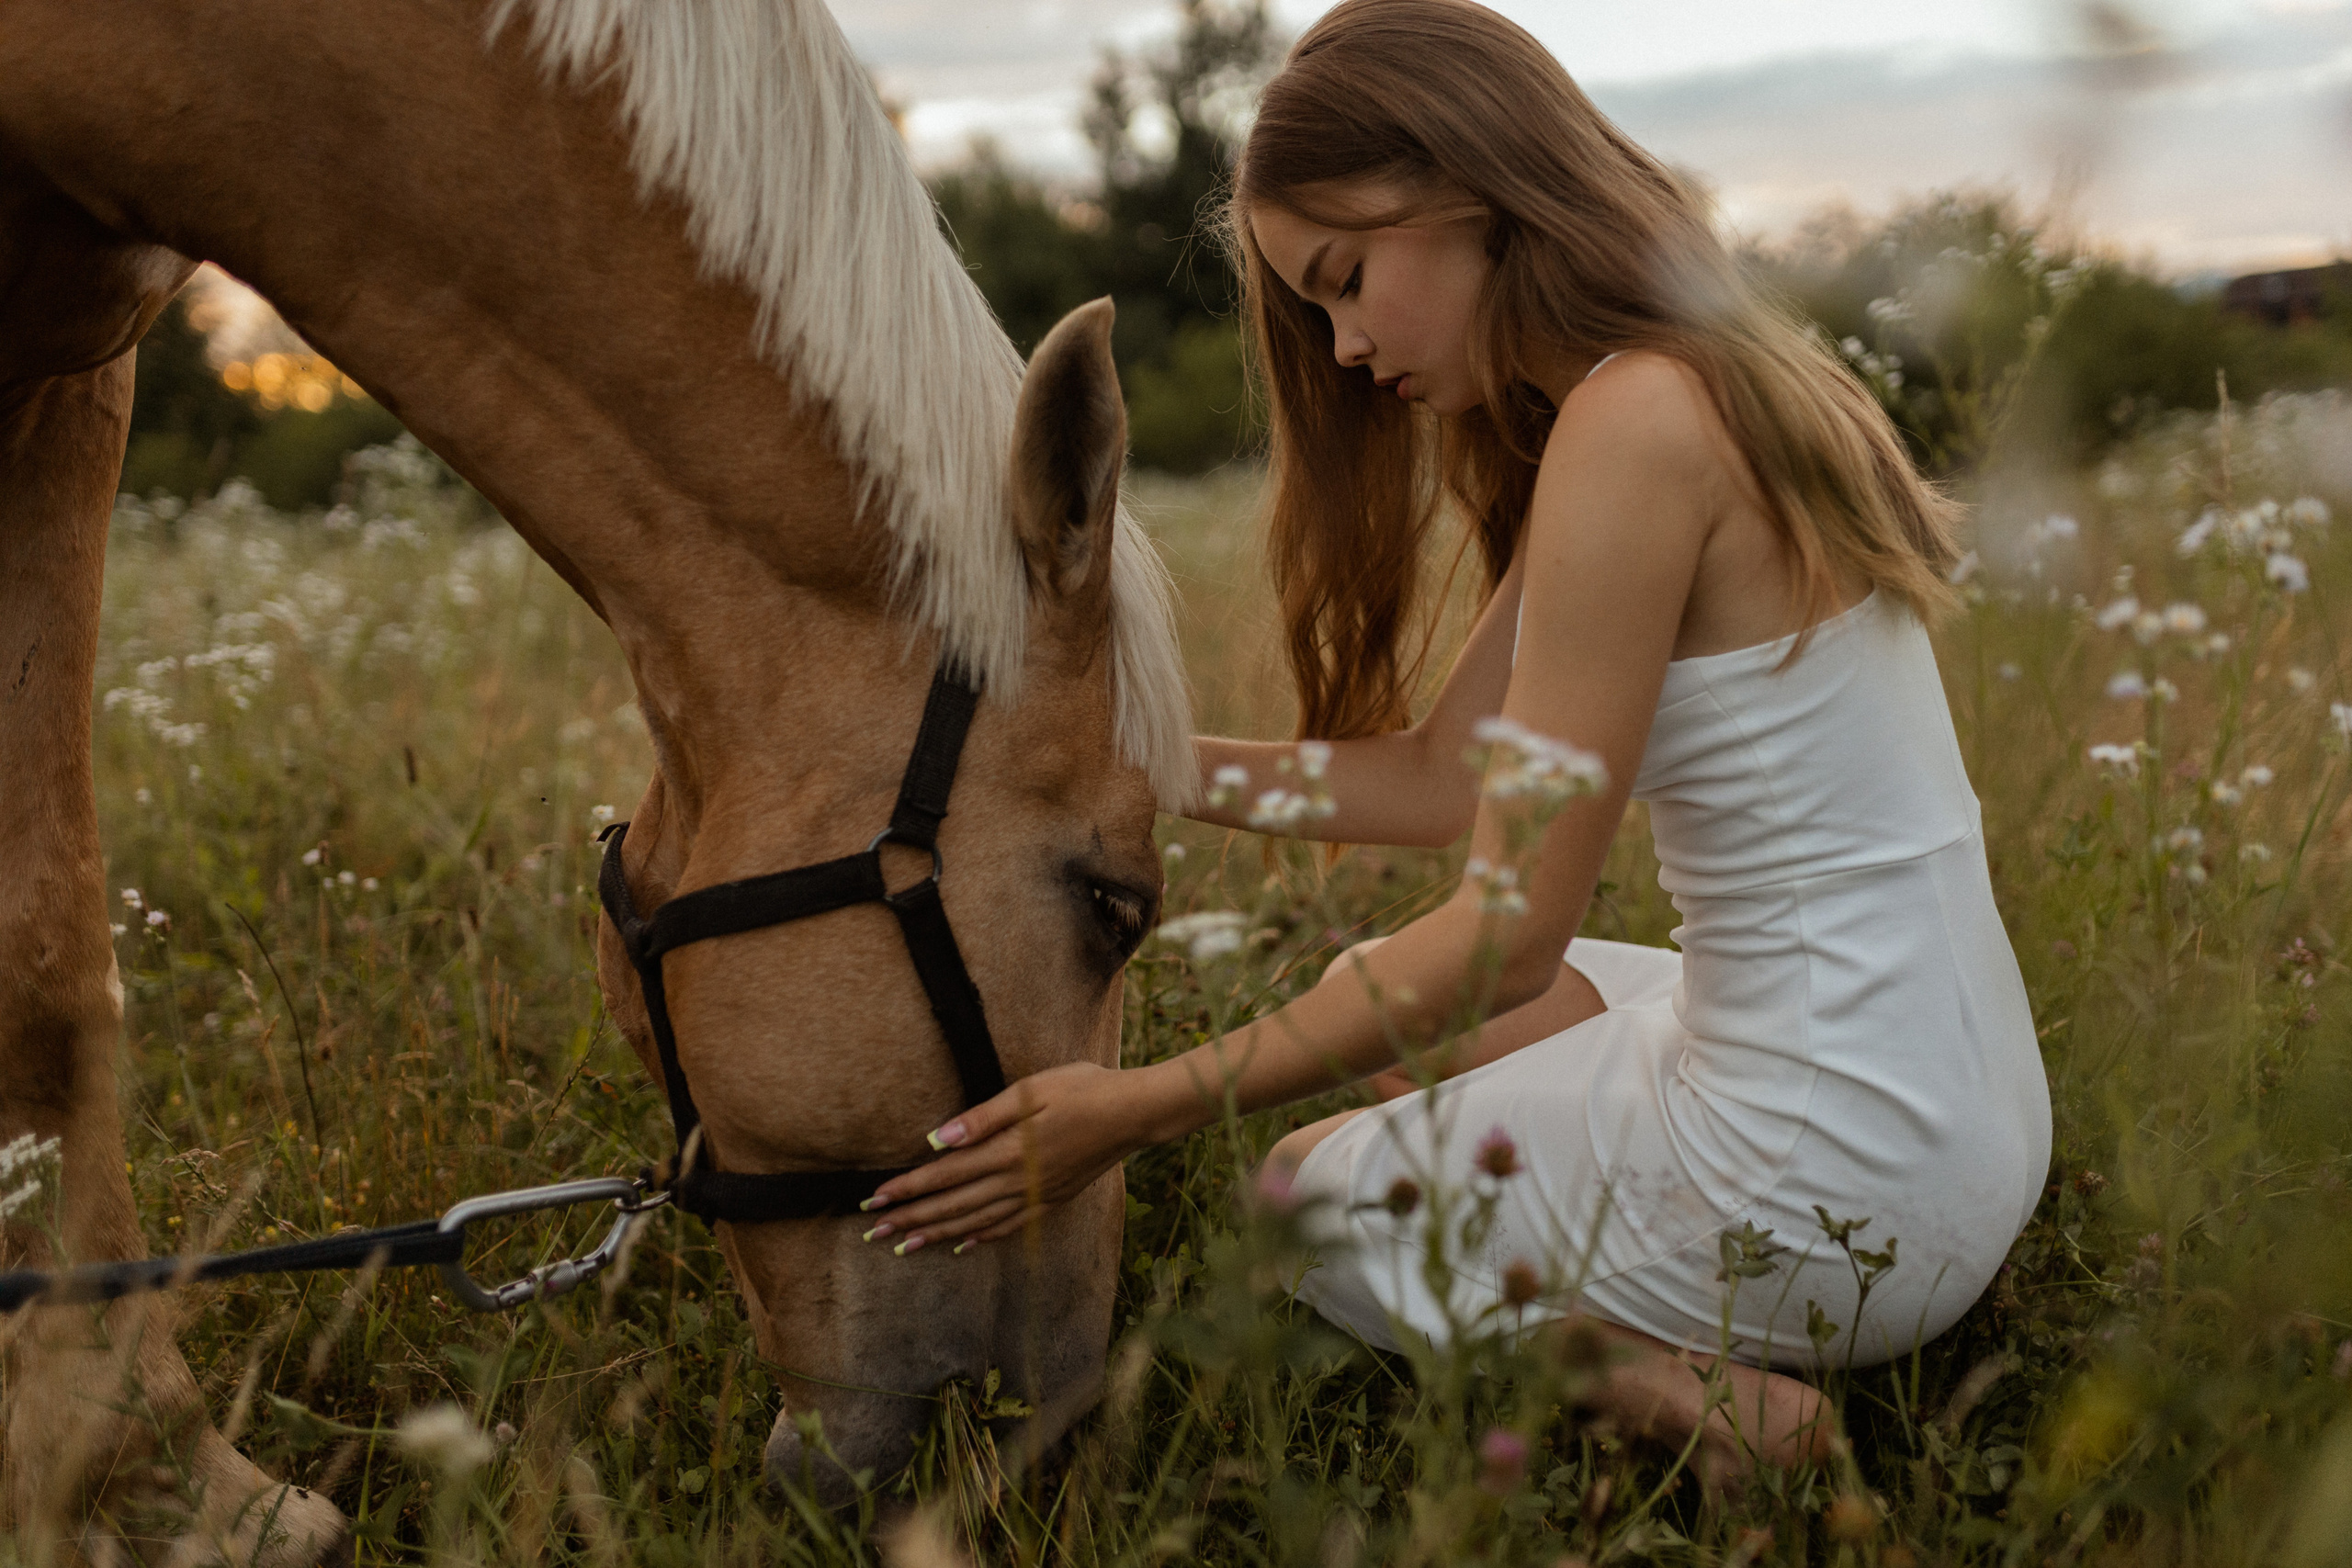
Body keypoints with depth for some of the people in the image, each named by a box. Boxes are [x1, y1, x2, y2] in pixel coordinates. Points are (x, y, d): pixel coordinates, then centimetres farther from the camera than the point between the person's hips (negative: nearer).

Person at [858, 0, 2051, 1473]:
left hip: (1837, 1171, -9)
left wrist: (1143, 1108, -16)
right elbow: (1443, 774, 10)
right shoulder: (1714, 385, 9)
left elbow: (1511, 932, -20)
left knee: (1312, 1190, 15)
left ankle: (1659, 1386, -4)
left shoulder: (1632, 426, -20)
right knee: (1402, 1014, 28)